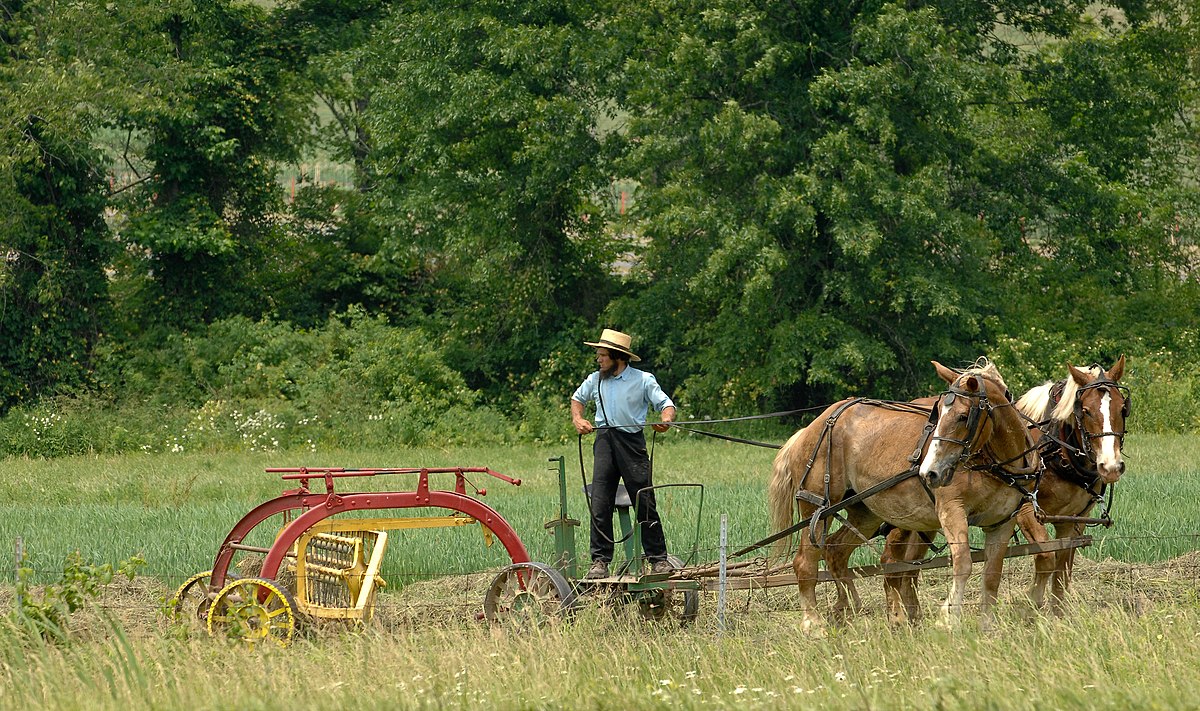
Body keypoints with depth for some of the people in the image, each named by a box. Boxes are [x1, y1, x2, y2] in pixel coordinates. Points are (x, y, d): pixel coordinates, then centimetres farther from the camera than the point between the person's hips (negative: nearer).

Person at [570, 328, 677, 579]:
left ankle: (658, 559, 7)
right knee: (600, 504, -4)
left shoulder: (643, 380, -1)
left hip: (632, 443, -3)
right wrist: (577, 419, 10)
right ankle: (600, 561, -1)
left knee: (644, 502, -1)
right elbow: (577, 398, 29)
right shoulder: (595, 380, 10)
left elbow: (666, 404, -2)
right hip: (604, 441, 3)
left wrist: (665, 420, -24)